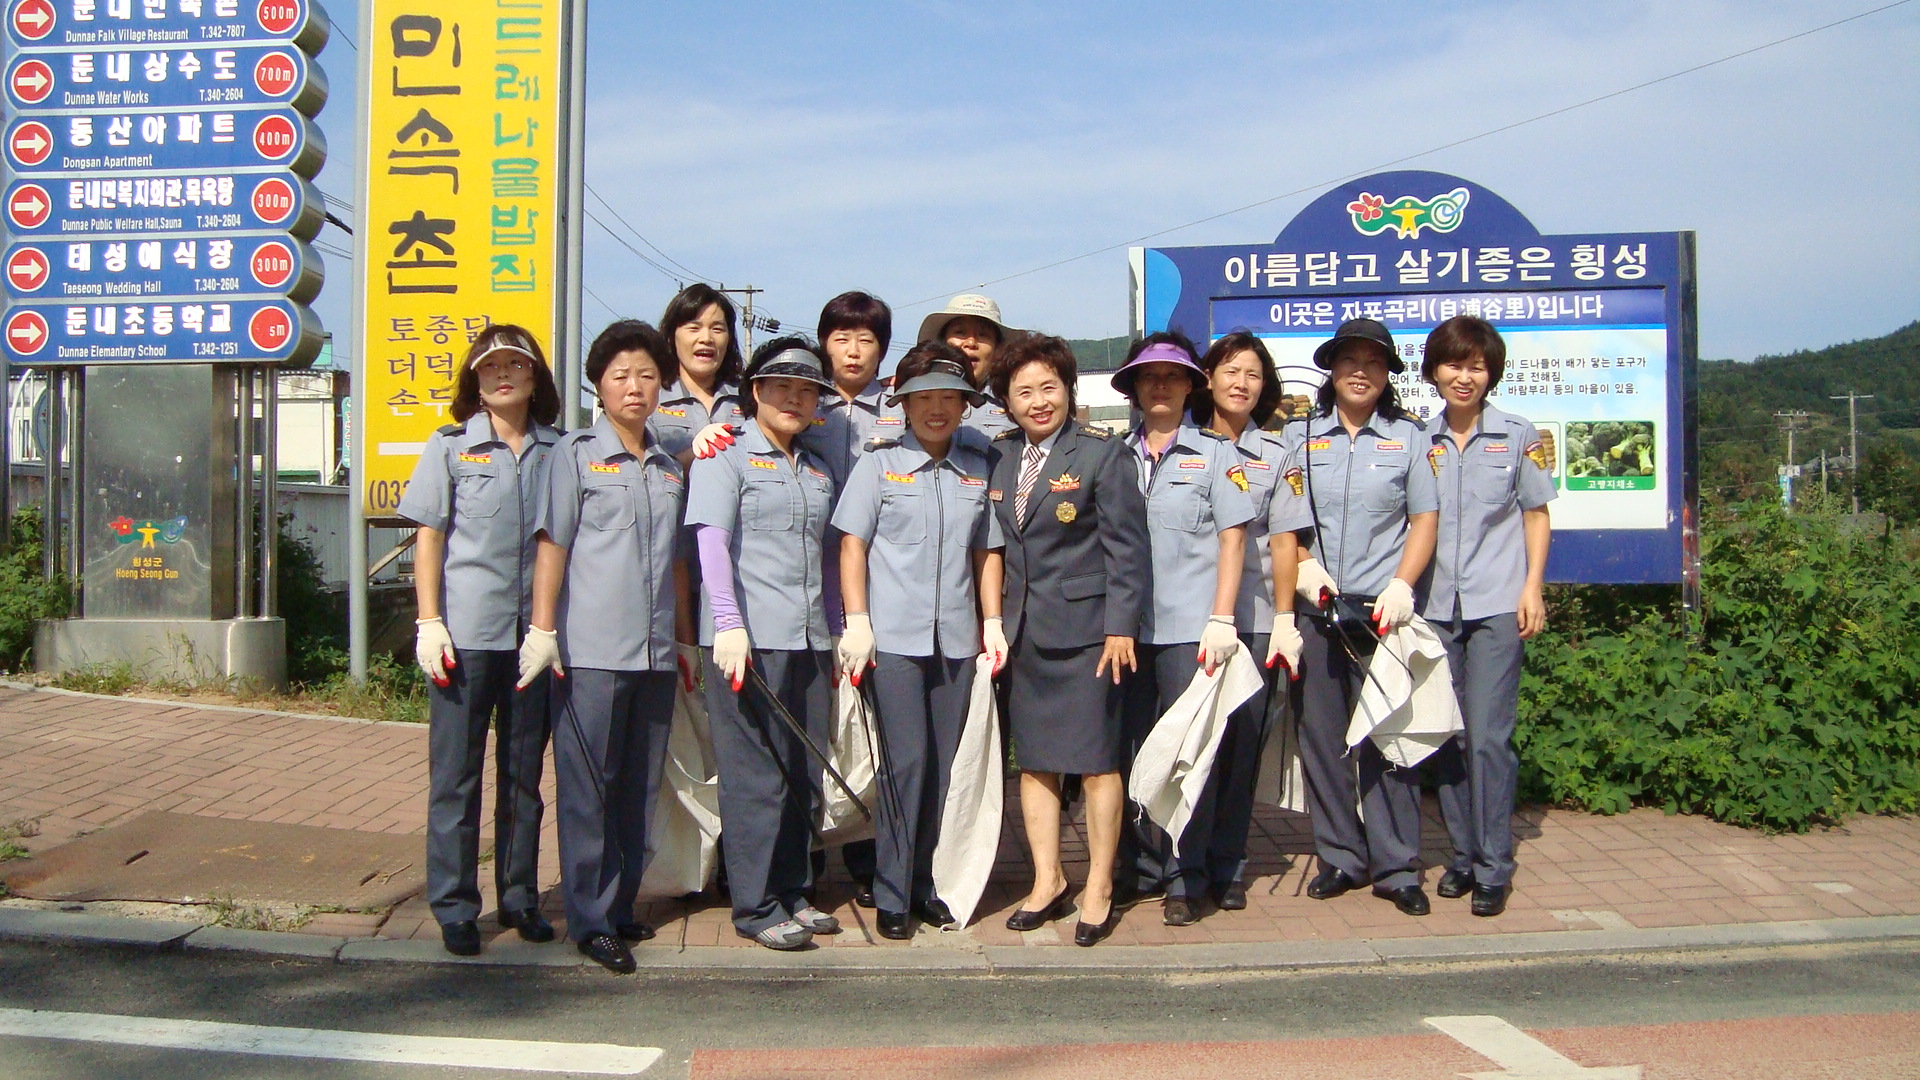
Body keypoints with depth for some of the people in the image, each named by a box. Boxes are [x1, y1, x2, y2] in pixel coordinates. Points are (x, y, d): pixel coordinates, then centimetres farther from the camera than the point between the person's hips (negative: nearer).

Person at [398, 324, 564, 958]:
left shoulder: (557, 451, 8)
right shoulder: (451, 447, 4)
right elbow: (428, 539, 2)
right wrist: (429, 622, -5)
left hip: (536, 632, 2)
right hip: (467, 632, -2)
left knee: (525, 773, 10)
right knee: (456, 774, 3)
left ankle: (520, 897, 21)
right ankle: (454, 908, 11)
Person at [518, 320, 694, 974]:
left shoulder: (670, 467, 16)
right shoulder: (576, 454, 2)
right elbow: (552, 546, -3)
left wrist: (685, 637, 17)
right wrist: (542, 631, -9)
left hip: (656, 650, 5)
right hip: (590, 649, -5)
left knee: (640, 787, 9)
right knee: (588, 787, -1)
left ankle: (622, 906, 20)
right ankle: (591, 920, 6)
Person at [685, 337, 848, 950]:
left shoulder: (818, 472, 18)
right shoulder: (726, 458, 0)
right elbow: (712, 542, -10)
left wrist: (836, 634, 16)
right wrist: (728, 623, -21)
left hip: (809, 640, 6)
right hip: (749, 639, -6)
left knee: (804, 773, 10)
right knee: (756, 774, -3)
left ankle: (793, 892, 22)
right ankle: (757, 907, 6)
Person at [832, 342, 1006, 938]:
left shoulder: (978, 470, 11)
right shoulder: (879, 463, 2)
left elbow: (988, 551, 15)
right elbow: (853, 544, 0)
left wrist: (993, 622, 9)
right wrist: (856, 621, -7)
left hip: (956, 638, 3)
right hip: (894, 637, -3)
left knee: (942, 763, 6)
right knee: (906, 761, -7)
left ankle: (924, 883, 20)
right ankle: (891, 895, 5)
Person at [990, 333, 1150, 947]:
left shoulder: (1103, 454, -5)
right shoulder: (999, 459, 10)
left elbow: (1126, 548, -7)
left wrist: (1121, 626, -13)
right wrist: (994, 621, 8)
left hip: (1085, 630, -5)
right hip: (1023, 633, 5)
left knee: (1096, 761, 1)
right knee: (1033, 760, 9)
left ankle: (1099, 889, 12)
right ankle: (1046, 882, 20)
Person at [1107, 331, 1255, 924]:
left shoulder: (1215, 454, 3)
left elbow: (1232, 538, -1)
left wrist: (1221, 620, -9)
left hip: (1188, 629, -3)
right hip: (1125, 626, 3)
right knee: (1129, 750, 9)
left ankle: (1186, 879, 11)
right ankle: (1144, 867, 23)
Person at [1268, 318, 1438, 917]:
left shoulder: (1406, 436, 8)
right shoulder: (1301, 436, 9)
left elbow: (1425, 520, 6)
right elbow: (1284, 530, 5)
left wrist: (1401, 586, -9)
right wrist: (1287, 612, -5)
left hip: (1381, 612, -1)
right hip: (1315, 614, 1)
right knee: (1321, 737, 5)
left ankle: (1396, 866, 7)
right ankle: (1340, 857, 17)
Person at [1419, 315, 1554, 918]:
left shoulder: (1519, 436, 3)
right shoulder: (1418, 441, 8)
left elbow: (1536, 514, 6)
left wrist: (1533, 588, -3)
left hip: (1496, 605, -3)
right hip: (1436, 607, 3)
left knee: (1488, 735, -8)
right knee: (1446, 736, 6)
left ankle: (1494, 868, 1)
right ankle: (1462, 854, 19)